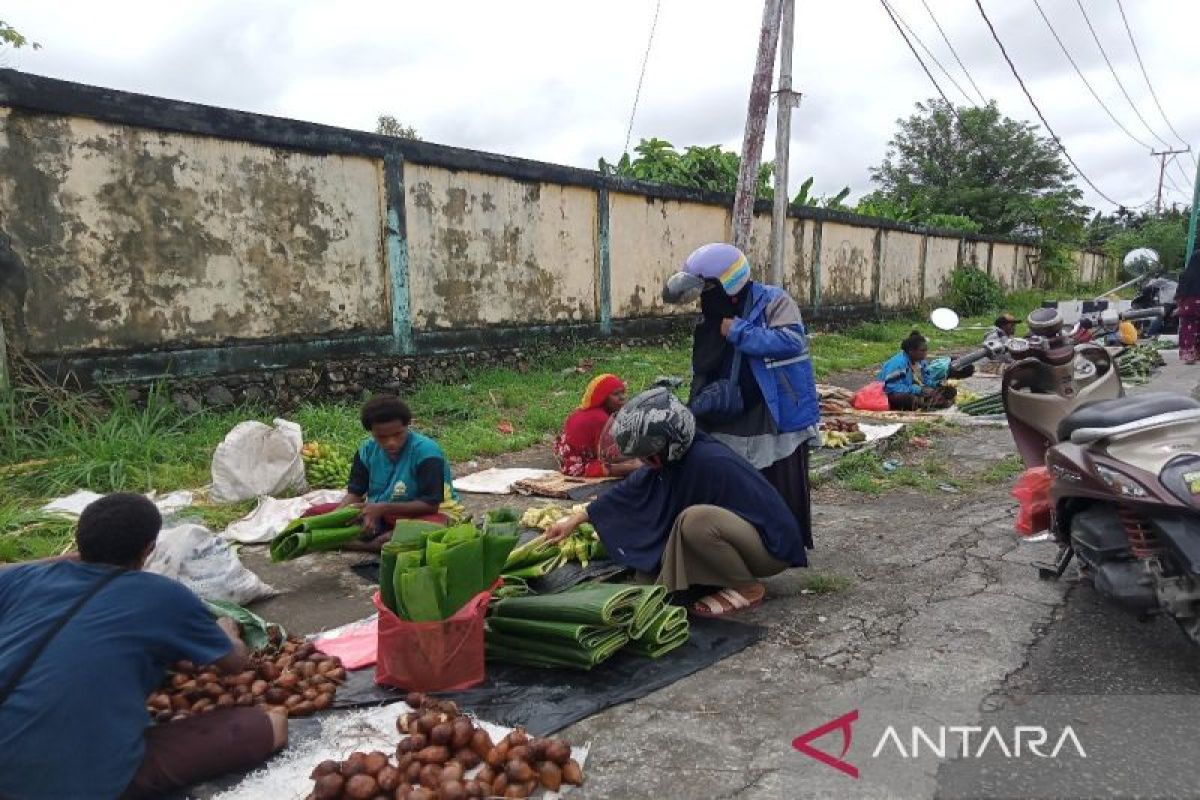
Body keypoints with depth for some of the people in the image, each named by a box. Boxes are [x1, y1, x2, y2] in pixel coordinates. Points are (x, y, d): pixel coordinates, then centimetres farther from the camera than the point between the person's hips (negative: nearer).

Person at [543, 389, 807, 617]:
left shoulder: (707, 463, -28)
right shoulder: (674, 456, -4)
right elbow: (628, 491, 6)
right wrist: (576, 519, 11)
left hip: (773, 544, -8)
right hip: (741, 534, 8)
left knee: (695, 521, -31)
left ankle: (747, 588, -10)